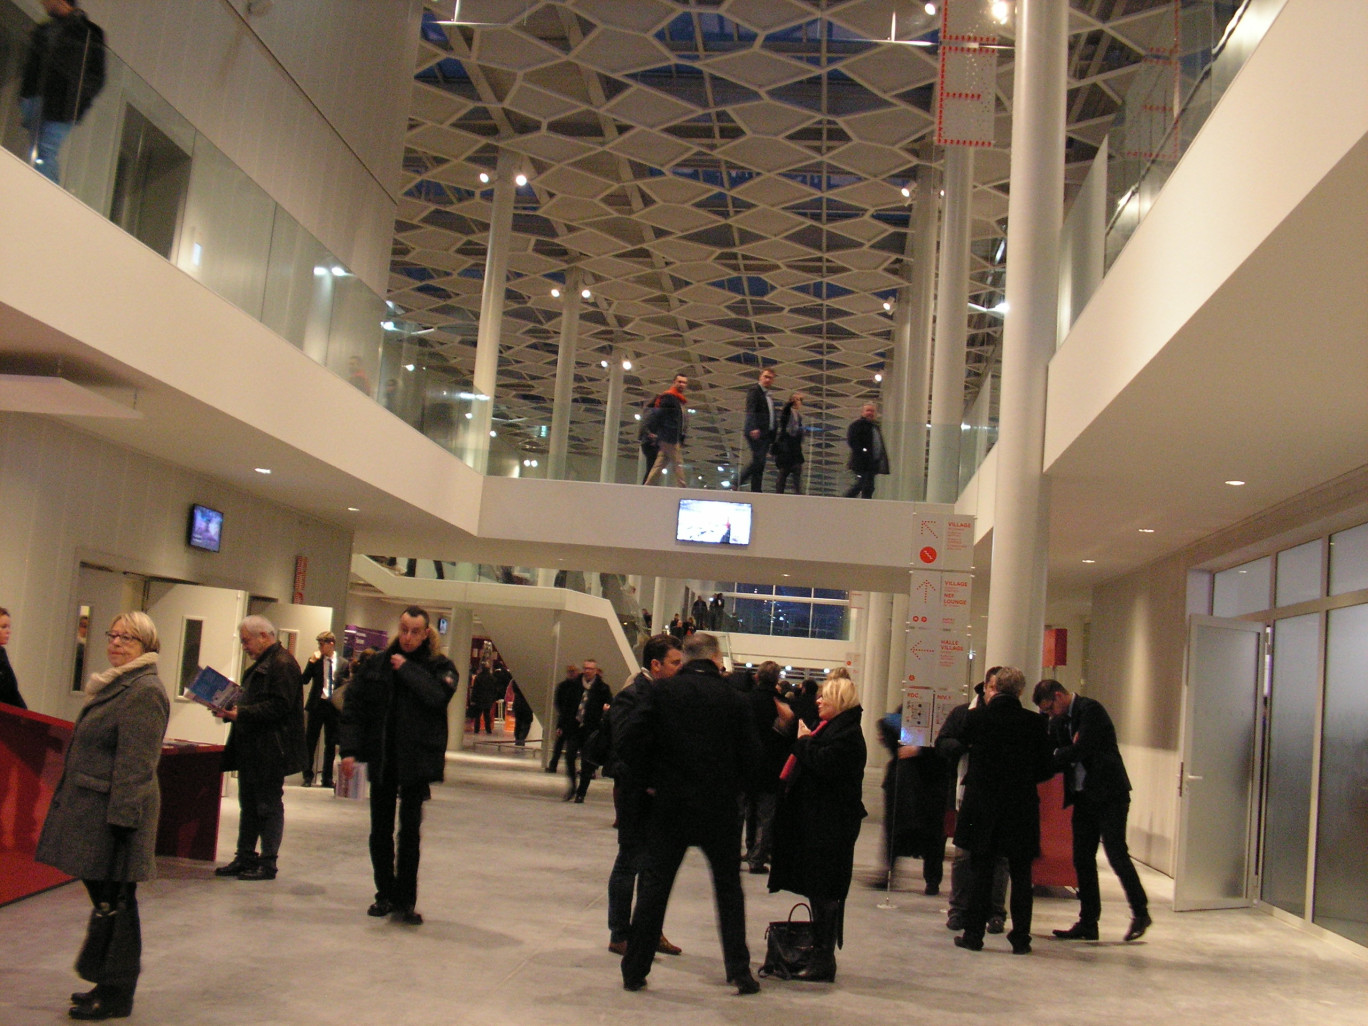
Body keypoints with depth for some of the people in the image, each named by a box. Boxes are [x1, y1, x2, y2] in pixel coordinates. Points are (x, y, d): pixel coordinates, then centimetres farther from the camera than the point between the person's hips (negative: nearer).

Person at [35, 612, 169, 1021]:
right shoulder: (116, 686, 17)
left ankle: (116, 994, 9)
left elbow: (135, 763, -21)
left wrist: (120, 816, -23)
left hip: (115, 813, -10)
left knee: (115, 901, -1)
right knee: (104, 897, 15)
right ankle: (108, 985, 26)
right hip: (94, 811, 10)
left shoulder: (144, 691, -16)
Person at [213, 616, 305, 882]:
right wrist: (230, 711, 7)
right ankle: (245, 858, 22)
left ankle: (268, 864, 4)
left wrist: (241, 714, -25)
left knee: (269, 806, -3)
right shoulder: (261, 664, 19)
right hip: (252, 750, 11)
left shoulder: (282, 664, -15)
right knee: (248, 805, 14)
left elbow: (278, 707, -24)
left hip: (270, 751, -11)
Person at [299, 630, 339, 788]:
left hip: (334, 706, 1)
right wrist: (312, 662, -13)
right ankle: (308, 776, 7)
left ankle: (327, 778, 15)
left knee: (331, 744, 7)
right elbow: (305, 680, -5)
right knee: (310, 741, 0)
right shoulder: (315, 661, 3)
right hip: (317, 705, 0)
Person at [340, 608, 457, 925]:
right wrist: (350, 750, -8)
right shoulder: (376, 664, 4)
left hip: (416, 760, -3)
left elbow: (439, 696, -21)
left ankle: (405, 900, 7)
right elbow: (353, 707, 2)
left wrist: (407, 669, -15)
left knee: (410, 831, -1)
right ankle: (385, 894, 23)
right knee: (380, 831, 10)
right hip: (381, 759, 3)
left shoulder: (439, 666, -1)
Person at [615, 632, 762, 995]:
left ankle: (634, 971, 12)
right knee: (728, 888, 13)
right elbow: (750, 755, -3)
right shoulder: (732, 698, -3)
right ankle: (739, 970, 13)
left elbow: (628, 740, -10)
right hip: (719, 810, 0)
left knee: (654, 886, 8)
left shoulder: (663, 691, -3)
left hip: (669, 806, 0)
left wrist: (649, 779, 3)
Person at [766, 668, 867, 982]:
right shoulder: (829, 727, 18)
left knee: (823, 891, -6)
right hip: (816, 821, 10)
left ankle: (823, 960, 0)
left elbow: (824, 764, -27)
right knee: (818, 890, 14)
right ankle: (820, 955, 23)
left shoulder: (847, 733, -15)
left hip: (830, 824, -10)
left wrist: (804, 740, -11)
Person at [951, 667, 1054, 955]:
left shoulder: (976, 717, -8)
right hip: (1022, 808, 1)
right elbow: (1047, 769, -2)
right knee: (1020, 875, 9)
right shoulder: (1034, 723, -6)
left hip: (982, 804, 0)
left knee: (980, 871, 7)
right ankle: (1020, 938, 12)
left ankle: (974, 934, 10)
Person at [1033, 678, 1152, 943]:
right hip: (1083, 796, 8)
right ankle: (1088, 923, 13)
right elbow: (1051, 752, 10)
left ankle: (1140, 913, 10)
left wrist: (1049, 758, -11)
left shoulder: (1091, 710, -14)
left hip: (1109, 794, -8)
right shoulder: (1059, 720, 11)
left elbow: (1080, 751, -21)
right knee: (1082, 859, 7)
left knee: (1116, 854, -6)